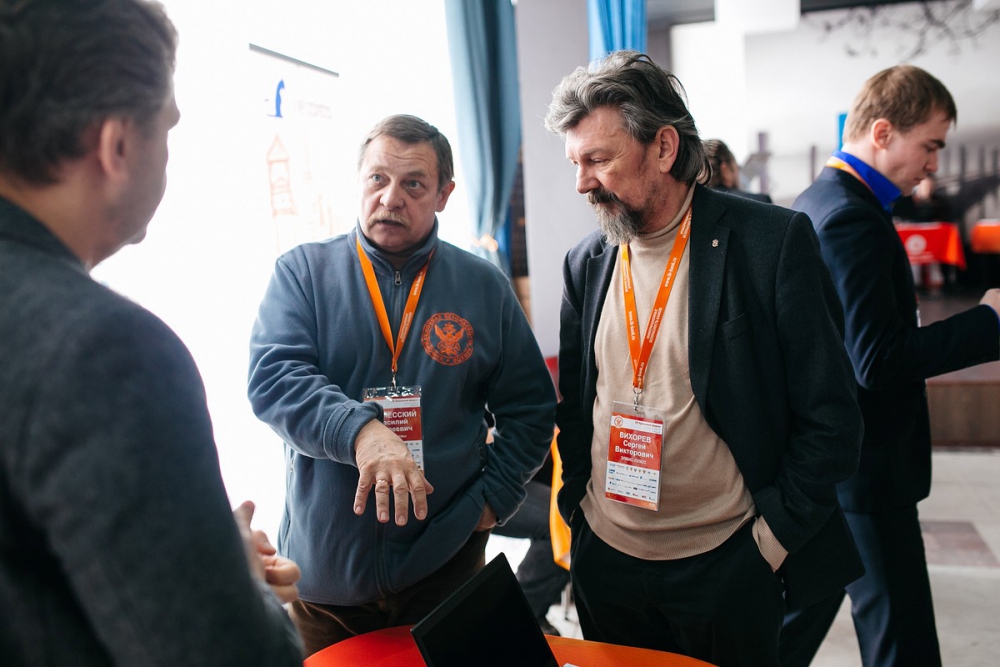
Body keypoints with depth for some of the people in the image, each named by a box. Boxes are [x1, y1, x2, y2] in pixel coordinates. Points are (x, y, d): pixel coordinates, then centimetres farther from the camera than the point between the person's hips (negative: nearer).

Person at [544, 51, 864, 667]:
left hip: (727, 569, -4)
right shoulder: (586, 262, 2)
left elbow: (831, 419, -11)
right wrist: (578, 505, 5)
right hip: (604, 563, 5)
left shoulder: (773, 241, -13)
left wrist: (772, 536, -10)